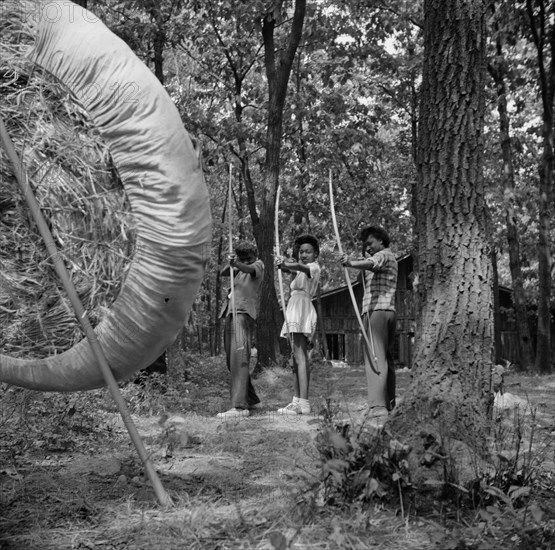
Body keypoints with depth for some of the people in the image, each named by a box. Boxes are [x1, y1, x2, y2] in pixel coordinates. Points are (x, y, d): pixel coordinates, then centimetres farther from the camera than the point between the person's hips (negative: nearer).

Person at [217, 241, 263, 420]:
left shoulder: (258, 264, 5)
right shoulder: (240, 268, 25)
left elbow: (250, 269, -18)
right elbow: (223, 273, 11)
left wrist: (237, 264, -39)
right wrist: (230, 264, -10)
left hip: (244, 312, -8)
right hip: (231, 313, 8)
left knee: (239, 356, -21)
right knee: (231, 359, 11)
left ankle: (239, 406, -30)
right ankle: (251, 398, 25)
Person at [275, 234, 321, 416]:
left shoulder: (314, 267, -4)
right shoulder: (300, 270, 28)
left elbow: (300, 267, -24)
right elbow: (294, 269, 11)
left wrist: (285, 264, -43)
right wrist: (283, 264, -9)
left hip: (303, 309, -10)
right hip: (294, 312, 10)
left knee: (300, 356, -17)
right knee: (296, 358, 7)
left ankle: (304, 404, -24)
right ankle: (296, 402, 8)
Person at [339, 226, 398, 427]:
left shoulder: (384, 255, -3)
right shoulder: (389, 258, 28)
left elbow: (371, 264, -27)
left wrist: (351, 263, -46)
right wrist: (361, 254, 19)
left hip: (376, 311, -11)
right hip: (388, 312, 11)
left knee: (375, 357, -20)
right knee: (386, 358, 16)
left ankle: (377, 409, -31)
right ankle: (389, 405, 23)